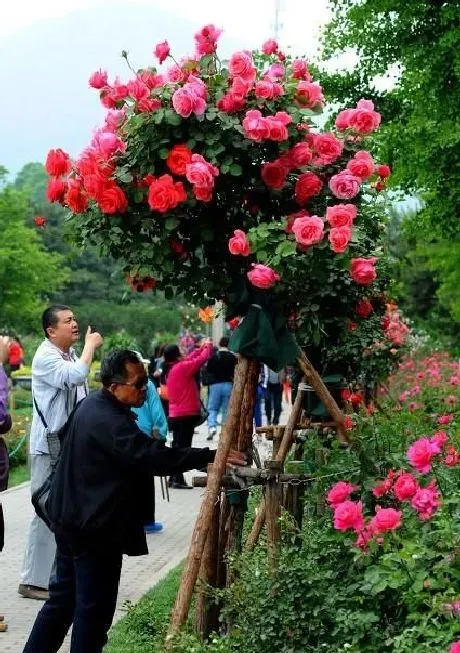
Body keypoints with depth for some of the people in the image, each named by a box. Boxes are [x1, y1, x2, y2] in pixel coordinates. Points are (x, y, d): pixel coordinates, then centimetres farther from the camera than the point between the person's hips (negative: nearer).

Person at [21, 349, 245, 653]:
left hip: (71, 520, 10)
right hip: (96, 528, -10)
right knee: (95, 607, 0)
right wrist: (209, 456, -31)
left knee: (63, 598, 19)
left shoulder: (90, 405, 9)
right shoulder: (110, 421, -23)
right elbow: (153, 458, -31)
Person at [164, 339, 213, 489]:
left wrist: (201, 348, 20)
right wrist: (208, 346, 6)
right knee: (183, 447, -6)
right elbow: (202, 359, -12)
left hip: (175, 415, 9)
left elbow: (189, 360, 22)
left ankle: (173, 478, 20)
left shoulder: (170, 369, 9)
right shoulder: (181, 367, -16)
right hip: (186, 415, -9)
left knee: (177, 446, 15)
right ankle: (178, 479, -6)